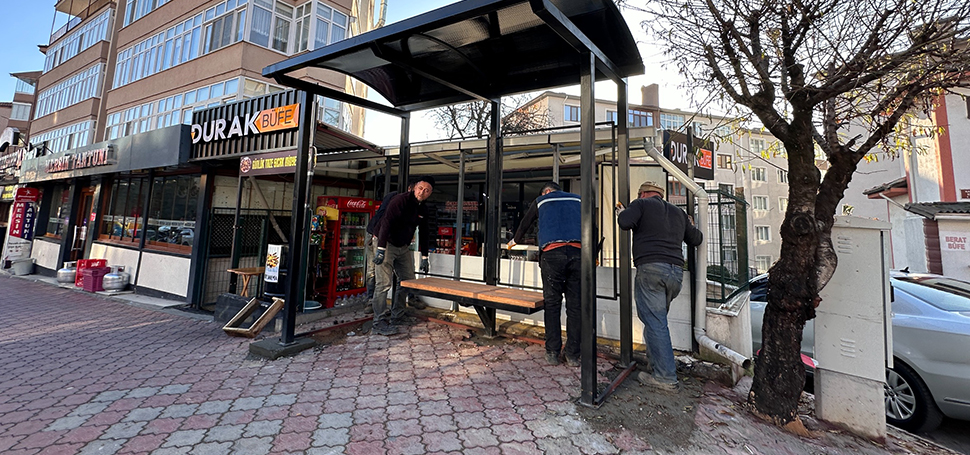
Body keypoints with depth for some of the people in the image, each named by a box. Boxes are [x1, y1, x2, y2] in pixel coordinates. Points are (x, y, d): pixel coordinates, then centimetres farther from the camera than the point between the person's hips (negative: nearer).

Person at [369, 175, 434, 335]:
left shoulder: (423, 209, 7)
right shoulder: (400, 200, -17)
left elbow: (423, 233, 15)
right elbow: (386, 222, -27)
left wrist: (424, 257, 13)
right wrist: (381, 249, -36)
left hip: (403, 247, 8)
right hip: (387, 244, -8)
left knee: (409, 281, 9)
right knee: (384, 283, -12)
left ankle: (397, 316, 22)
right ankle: (379, 323, -4)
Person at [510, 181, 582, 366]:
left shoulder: (541, 200, 20)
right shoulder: (578, 200, 24)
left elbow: (524, 224, 30)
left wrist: (514, 242, 48)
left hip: (552, 254, -2)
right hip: (577, 253, 2)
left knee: (552, 304, 5)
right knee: (575, 305, 5)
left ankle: (552, 353, 7)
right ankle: (573, 355, 10)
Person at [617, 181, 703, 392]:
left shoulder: (641, 204, 8)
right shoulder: (678, 212, 25)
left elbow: (625, 223, -11)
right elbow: (696, 239, 28)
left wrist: (621, 212, 12)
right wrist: (692, 226, 49)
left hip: (650, 268, -7)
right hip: (676, 271, 7)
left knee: (655, 322, -6)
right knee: (656, 318, 19)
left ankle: (666, 377, -5)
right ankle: (656, 359, 27)